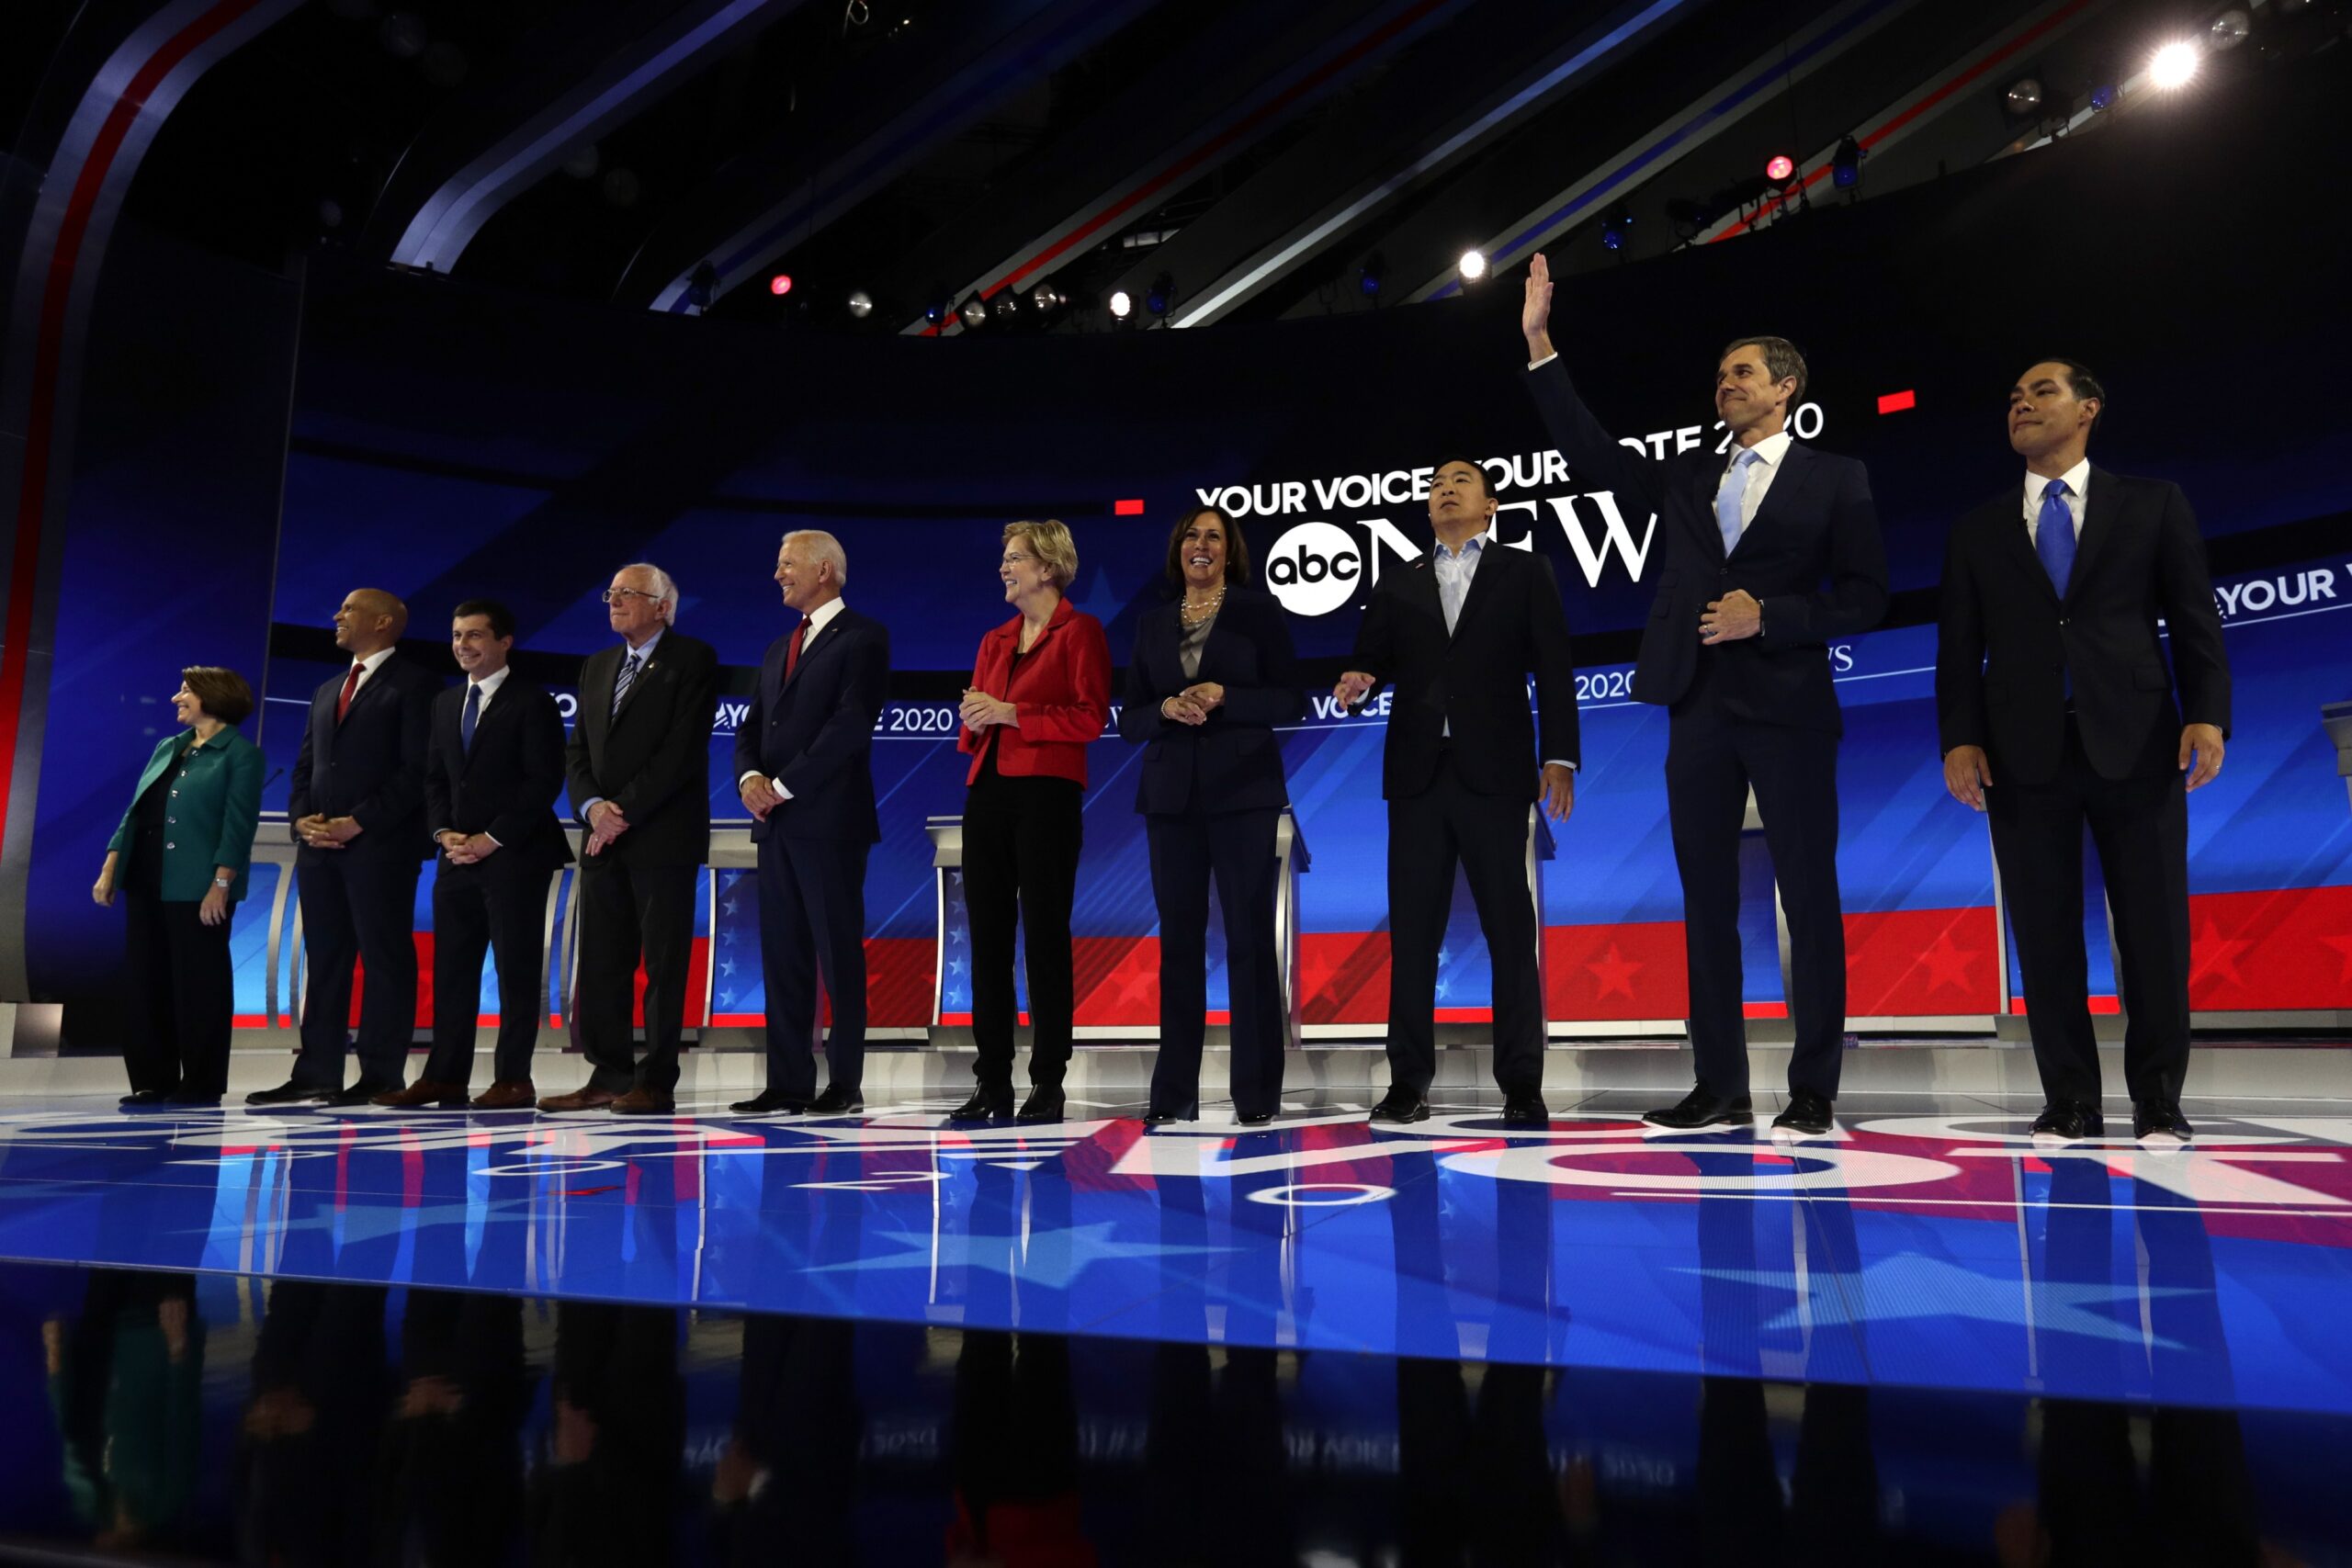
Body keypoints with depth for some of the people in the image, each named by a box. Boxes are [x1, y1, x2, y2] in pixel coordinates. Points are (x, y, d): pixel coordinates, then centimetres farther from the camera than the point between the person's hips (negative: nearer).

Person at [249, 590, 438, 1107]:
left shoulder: (413, 684, -1)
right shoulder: (326, 692, 23)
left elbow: (417, 769, -11)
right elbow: (305, 766, 21)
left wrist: (358, 822, -15)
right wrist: (302, 818, 2)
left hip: (380, 845, -7)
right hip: (319, 846, 8)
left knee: (384, 958, -4)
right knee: (325, 961, 8)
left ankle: (382, 1075, -1)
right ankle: (317, 1073, 13)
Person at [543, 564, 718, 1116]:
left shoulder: (693, 660, -2)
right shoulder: (597, 666, 19)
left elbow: (682, 749, -12)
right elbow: (577, 750, 15)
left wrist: (625, 813, -14)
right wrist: (592, 807, -5)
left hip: (663, 837, -7)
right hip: (603, 838, 7)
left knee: (663, 963, -2)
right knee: (601, 964, 7)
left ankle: (656, 1082, 3)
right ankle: (610, 1074, 16)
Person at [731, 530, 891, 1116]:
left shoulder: (862, 637, -3)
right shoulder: (778, 650, 23)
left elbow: (851, 723, -14)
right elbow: (751, 726, 18)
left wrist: (784, 785, -14)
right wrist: (749, 776, -4)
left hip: (829, 819, -8)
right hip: (776, 823, 8)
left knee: (838, 953, -3)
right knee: (782, 954, 8)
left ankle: (845, 1084, 4)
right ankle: (788, 1082, 14)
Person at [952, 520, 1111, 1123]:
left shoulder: (1079, 631, 0)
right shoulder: (995, 640, 20)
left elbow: (1090, 717, -9)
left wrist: (1010, 713, -11)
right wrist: (975, 720, 0)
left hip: (1046, 795, -7)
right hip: (988, 794, 7)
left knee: (1044, 936, -3)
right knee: (987, 937, 6)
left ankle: (1048, 1083, 5)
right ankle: (993, 1083, 12)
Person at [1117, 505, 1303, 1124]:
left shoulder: (1258, 610, 5)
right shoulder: (1154, 623, 14)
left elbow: (1290, 701, -2)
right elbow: (1129, 719, 10)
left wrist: (1223, 696, -15)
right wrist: (1166, 709, -10)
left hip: (1242, 789, -3)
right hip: (1171, 793, 3)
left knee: (1249, 934, -2)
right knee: (1179, 937, 4)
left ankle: (1257, 1091, 4)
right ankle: (1174, 1091, 9)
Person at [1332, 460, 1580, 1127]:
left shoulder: (1524, 572, 10)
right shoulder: (1397, 586, 18)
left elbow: (1554, 669, 3)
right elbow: (1370, 660, 11)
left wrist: (1559, 756, -7)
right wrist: (1358, 683, -13)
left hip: (1493, 771, -2)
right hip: (1417, 773, 3)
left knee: (1510, 927, 0)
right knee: (1412, 928, 3)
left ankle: (1521, 1084, 6)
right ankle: (1409, 1081, 8)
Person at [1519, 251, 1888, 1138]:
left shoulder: (1833, 480, 5)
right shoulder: (1686, 478, 16)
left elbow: (1863, 598, 0)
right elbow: (1591, 456, 6)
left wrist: (1767, 617, -14)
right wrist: (1540, 347, 3)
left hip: (1788, 709, -4)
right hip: (1699, 709, 4)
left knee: (1809, 897, -1)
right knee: (1707, 900, 5)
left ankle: (1814, 1091, 7)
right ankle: (1720, 1088, 13)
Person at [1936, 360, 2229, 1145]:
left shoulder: (2153, 504, 11)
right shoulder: (1978, 529, 13)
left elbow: (2195, 620, 5)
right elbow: (1959, 646, 7)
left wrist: (2208, 713, -8)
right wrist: (1959, 738, -5)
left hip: (2134, 743, -1)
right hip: (2024, 751, 1)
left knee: (2155, 926, 2)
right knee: (2045, 931, 2)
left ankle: (2157, 1097, 15)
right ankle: (2070, 1101, 10)